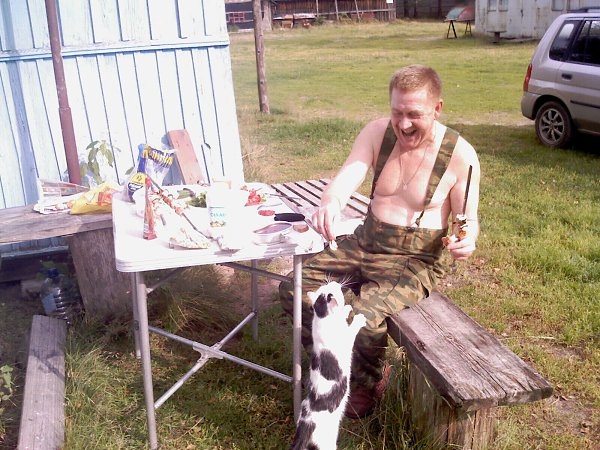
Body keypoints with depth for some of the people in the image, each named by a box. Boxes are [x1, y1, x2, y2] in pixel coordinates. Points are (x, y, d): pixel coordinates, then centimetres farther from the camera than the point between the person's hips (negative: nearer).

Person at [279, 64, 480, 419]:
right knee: (295, 288, -8)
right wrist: (330, 202, -41)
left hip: (415, 261, -5)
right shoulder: (378, 132, -4)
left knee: (364, 314, -30)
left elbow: (468, 219, -4)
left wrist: (467, 239, -29)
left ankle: (369, 381, 5)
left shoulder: (460, 155, -12)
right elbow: (346, 178, -17)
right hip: (363, 244, 5)